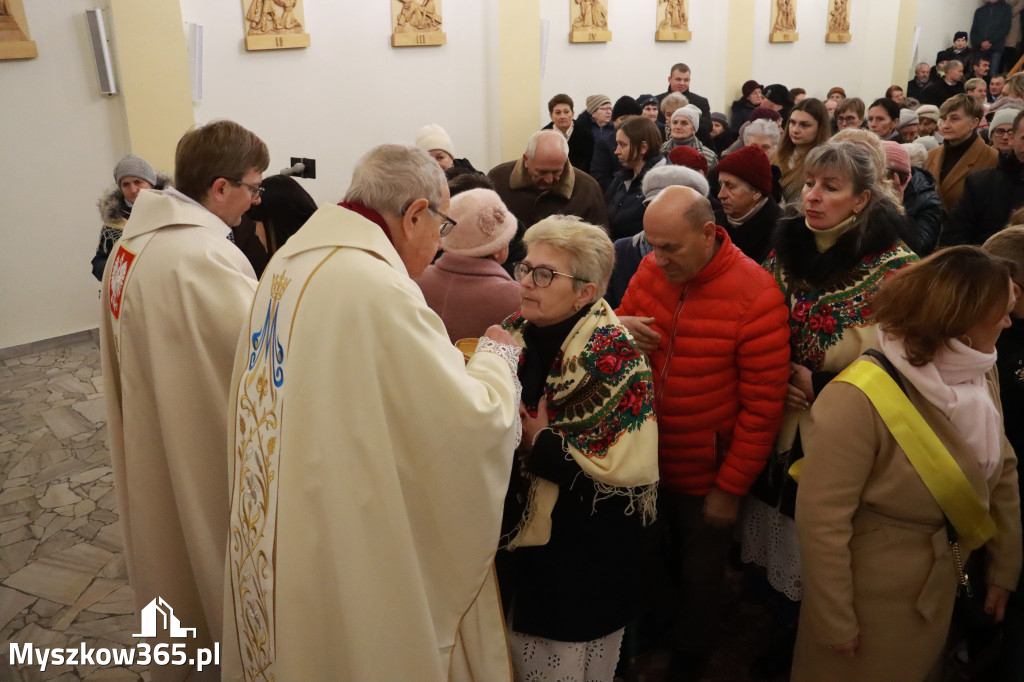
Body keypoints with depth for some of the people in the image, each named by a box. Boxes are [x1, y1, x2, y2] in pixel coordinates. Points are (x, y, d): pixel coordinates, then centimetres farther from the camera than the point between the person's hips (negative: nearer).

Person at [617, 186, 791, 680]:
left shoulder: (755, 296, -22)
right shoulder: (650, 270, -8)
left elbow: (763, 404, -17)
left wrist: (731, 487, -13)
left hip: (707, 477, -3)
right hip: (644, 464, 4)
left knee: (699, 583, 20)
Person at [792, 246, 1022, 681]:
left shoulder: (979, 377, -8)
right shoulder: (858, 400, -32)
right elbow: (821, 520, -28)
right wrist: (836, 623, -19)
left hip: (942, 586, 7)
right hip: (871, 598, -7)